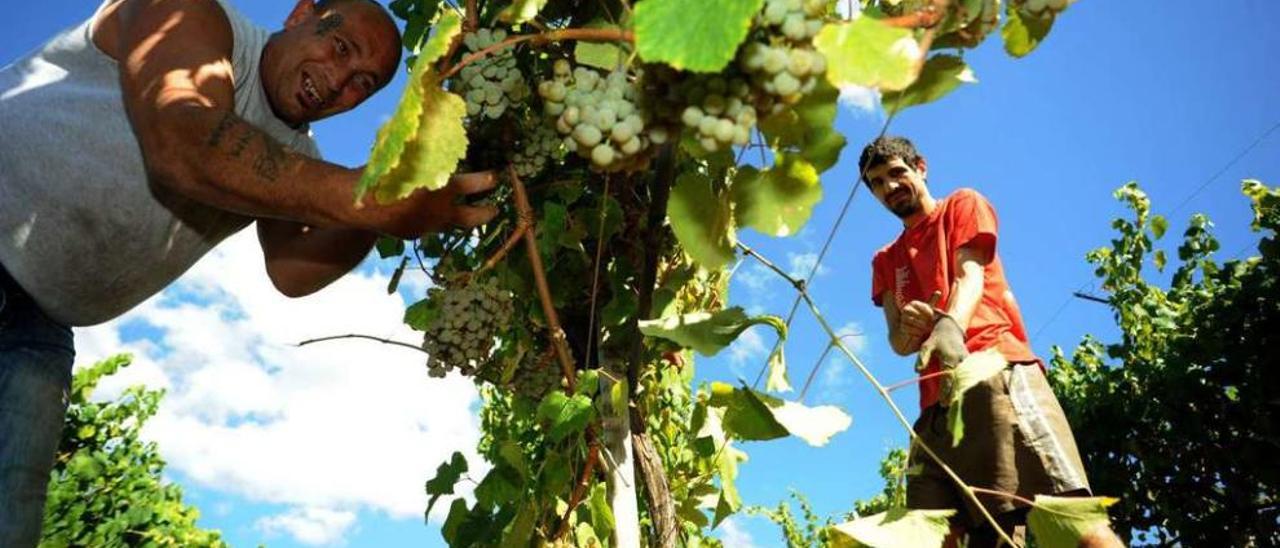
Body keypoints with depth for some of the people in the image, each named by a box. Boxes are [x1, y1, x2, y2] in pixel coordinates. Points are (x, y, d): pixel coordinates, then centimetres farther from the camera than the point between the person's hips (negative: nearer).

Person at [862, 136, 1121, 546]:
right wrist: (908, 329, -14)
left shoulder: (963, 205, 20)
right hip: (937, 401, 5)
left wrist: (950, 325, -24)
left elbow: (970, 275, -1)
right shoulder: (885, 261, 29)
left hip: (996, 370, -4)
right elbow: (896, 341, 14)